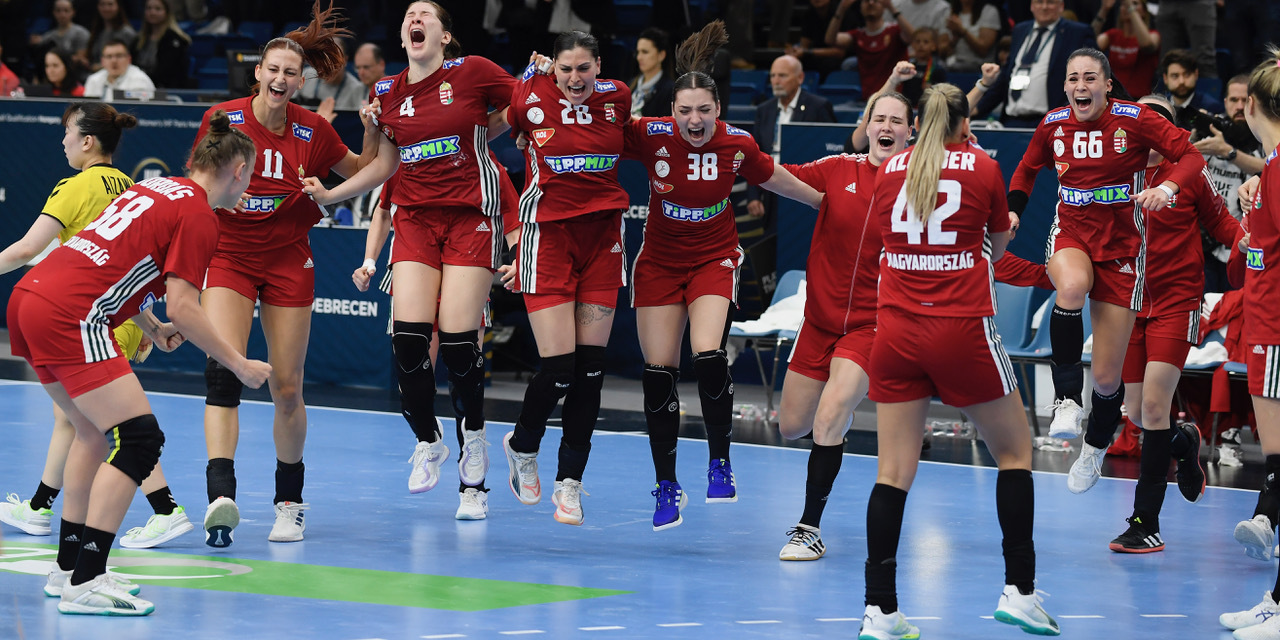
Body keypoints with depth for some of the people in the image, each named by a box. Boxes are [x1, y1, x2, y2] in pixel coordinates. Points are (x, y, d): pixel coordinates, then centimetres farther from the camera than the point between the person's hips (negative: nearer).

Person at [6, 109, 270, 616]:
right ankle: (85, 585, -14)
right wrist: (239, 365, -1)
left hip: (31, 295, 10)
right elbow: (183, 306, -10)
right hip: (70, 315, -10)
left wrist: (153, 329, 34)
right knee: (138, 439, -8)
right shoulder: (198, 215, -4)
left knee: (96, 432, 22)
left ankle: (69, 567, 25)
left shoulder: (156, 188, 21)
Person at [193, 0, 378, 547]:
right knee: (223, 369, -22)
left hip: (288, 261, 2)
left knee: (287, 388, 3)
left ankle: (289, 502, 21)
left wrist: (373, 130, -6)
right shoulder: (223, 118, -7)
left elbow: (361, 172, 11)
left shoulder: (312, 131, -4)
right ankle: (221, 496, -33)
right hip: (229, 257, -1)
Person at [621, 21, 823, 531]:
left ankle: (720, 462, -2)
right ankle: (667, 487, 13)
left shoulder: (737, 145, -13)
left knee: (708, 358, -22)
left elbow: (777, 180, 7)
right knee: (658, 372, -1)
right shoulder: (651, 135, -17)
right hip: (659, 261, 1)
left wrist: (826, 201, 18)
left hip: (715, 258, -1)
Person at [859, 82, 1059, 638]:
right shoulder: (983, 168, 1)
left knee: (894, 470, 1)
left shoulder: (891, 169, 7)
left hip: (897, 331, 3)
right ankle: (1019, 590, 8)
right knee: (1015, 451, 13)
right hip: (963, 331, -3)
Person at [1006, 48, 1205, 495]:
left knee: (1107, 378, 0)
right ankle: (1066, 400, -30)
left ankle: (1094, 450, 31)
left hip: (1121, 246, -1)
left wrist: (1167, 186, -32)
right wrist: (1011, 212, 1)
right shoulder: (1054, 125, 0)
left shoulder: (1135, 120, -11)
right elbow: (1027, 170, 18)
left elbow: (1192, 157, -12)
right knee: (1072, 286, -40)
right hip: (1070, 235, 2)